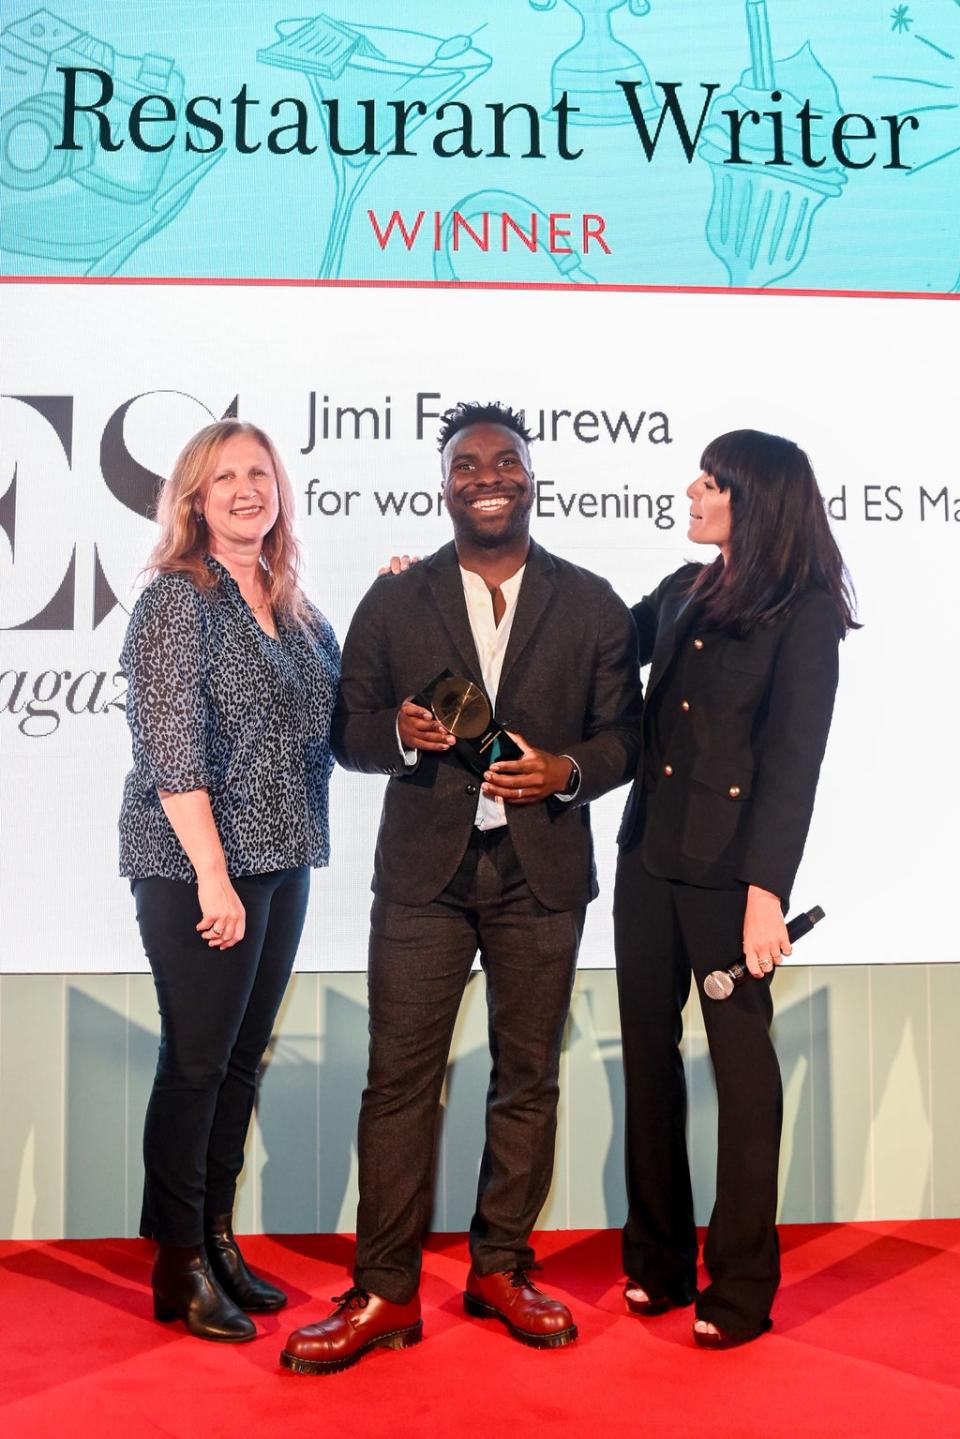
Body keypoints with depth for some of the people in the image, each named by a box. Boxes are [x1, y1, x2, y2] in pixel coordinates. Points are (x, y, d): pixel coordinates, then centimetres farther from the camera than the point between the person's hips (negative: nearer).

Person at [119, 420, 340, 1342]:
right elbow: (172, 750, -15)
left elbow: (332, 723, 13)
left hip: (283, 862, 7)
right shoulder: (177, 599, -9)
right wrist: (213, 876, -19)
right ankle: (179, 1268, 18)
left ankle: (218, 1241, 29)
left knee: (242, 1058, 14)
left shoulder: (294, 609, 11)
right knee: (195, 1061, 2)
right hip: (198, 866, -7)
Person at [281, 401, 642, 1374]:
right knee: (399, 1080, 0)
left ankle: (501, 1270, 26)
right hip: (423, 872, 0)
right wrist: (401, 735, -15)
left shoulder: (592, 605, 6)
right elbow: (349, 732, 7)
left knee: (528, 1079, 10)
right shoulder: (393, 601, 6)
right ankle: (385, 1293, 12)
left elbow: (625, 732, 7)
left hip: (541, 873, 1)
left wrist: (567, 771, -13)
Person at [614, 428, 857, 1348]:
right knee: (648, 1051, 11)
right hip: (650, 855, 6)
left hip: (730, 865, -6)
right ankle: (658, 1261, 27)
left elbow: (793, 759, -11)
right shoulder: (684, 593, 12)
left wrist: (766, 889, -18)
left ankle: (741, 1285, 19)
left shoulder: (803, 612, -6)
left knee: (740, 1059, 4)